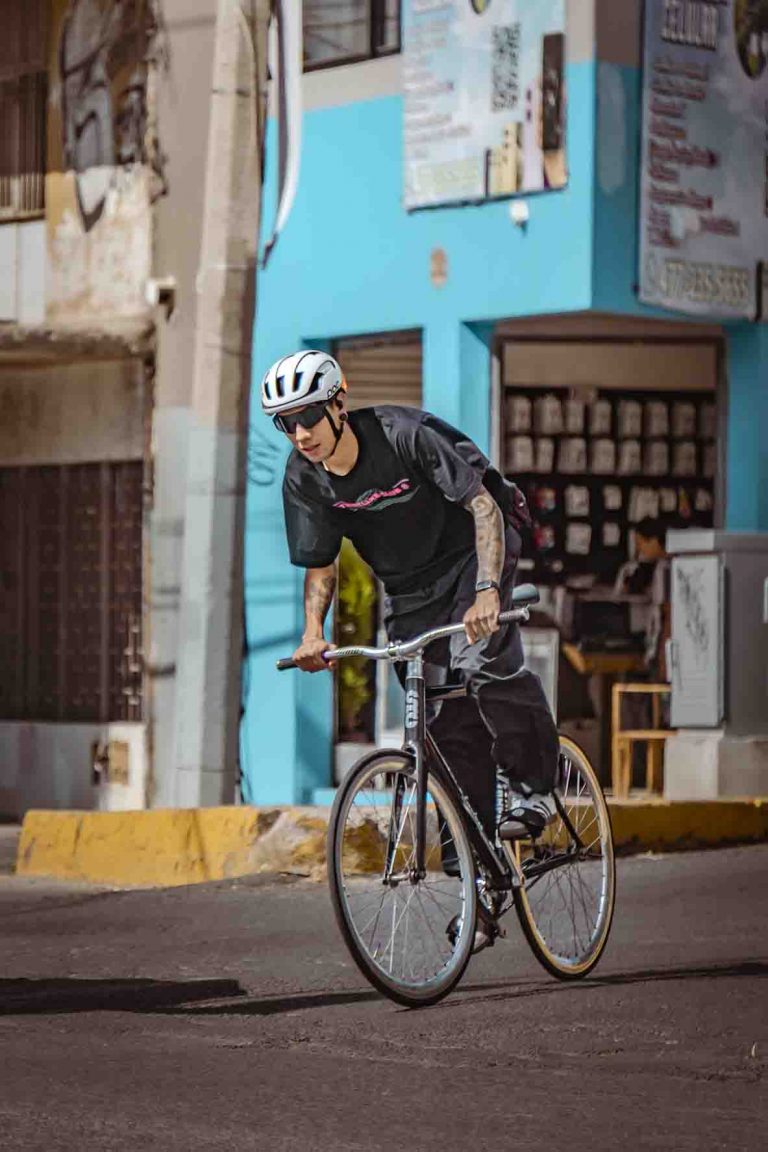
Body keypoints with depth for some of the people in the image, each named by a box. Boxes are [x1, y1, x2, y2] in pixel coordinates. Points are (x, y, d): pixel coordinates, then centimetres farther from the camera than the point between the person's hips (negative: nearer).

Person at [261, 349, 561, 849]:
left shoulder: (404, 434, -28)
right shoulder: (304, 479, -13)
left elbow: (483, 506, -27)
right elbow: (320, 564, -1)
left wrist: (487, 592, -39)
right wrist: (313, 632, -19)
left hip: (471, 551, -5)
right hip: (411, 587, 5)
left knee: (480, 663, -27)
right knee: (443, 708, -2)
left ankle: (535, 789, -12)